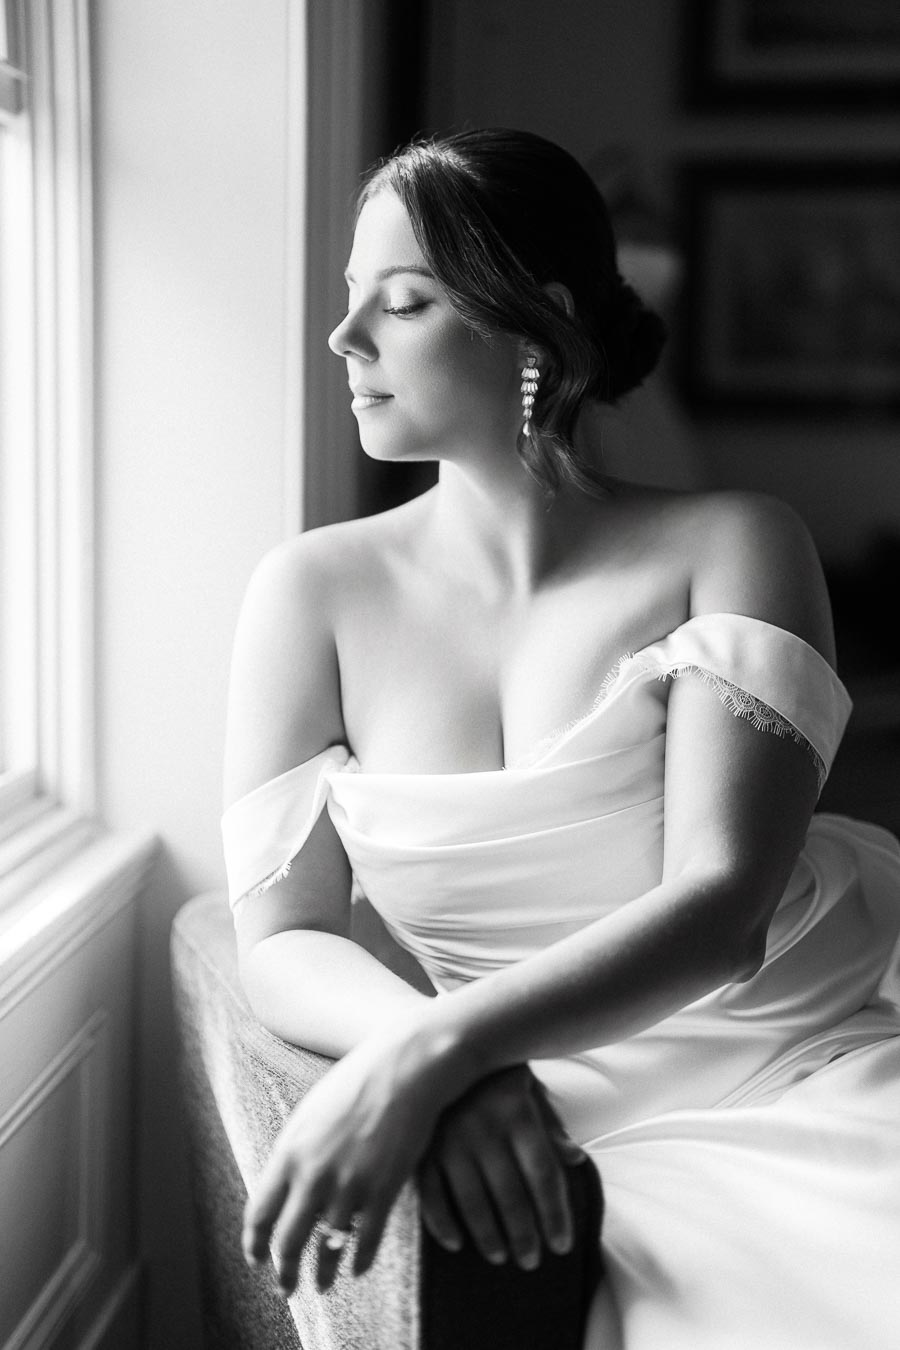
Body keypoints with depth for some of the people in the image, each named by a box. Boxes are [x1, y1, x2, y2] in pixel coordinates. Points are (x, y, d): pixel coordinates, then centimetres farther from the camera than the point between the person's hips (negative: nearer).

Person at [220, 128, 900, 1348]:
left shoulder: (731, 547, -4)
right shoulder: (315, 589, 1)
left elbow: (718, 905, -14)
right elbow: (283, 944, -1)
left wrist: (431, 1054, -28)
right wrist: (439, 1061, -23)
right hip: (568, 1126, 0)